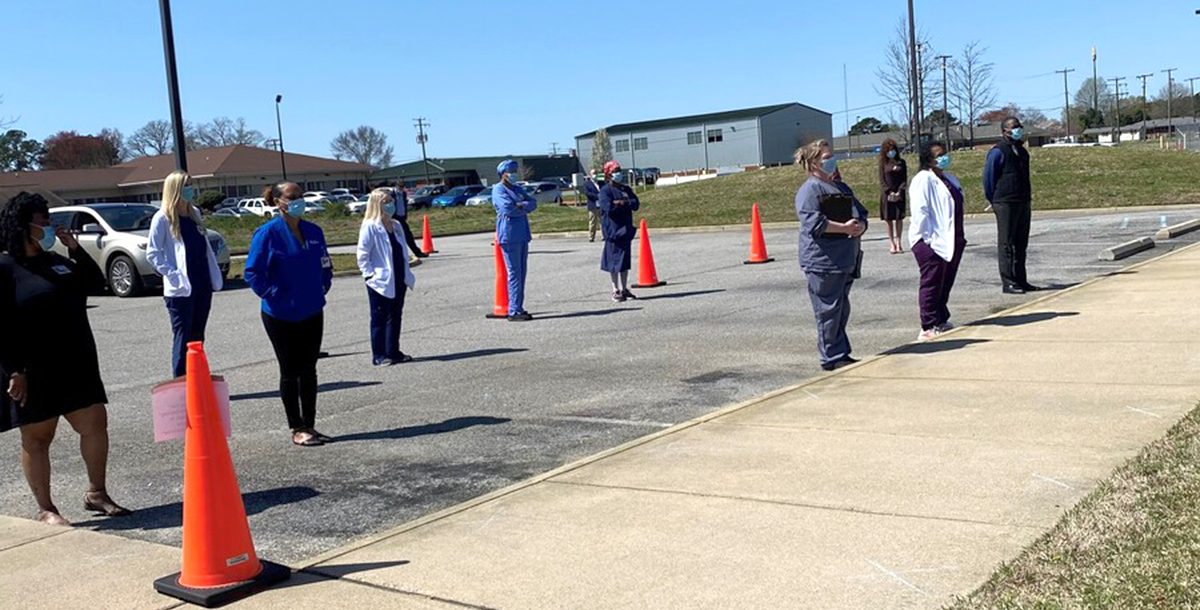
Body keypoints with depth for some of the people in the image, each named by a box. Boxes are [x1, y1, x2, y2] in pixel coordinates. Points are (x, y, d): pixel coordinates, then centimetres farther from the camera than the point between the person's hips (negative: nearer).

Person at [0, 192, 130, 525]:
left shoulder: (55, 260, 13)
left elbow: (96, 283, 12)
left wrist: (76, 250, 0)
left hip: (76, 365, 7)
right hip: (33, 373, -7)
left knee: (95, 424, 6)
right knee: (37, 438, 5)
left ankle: (96, 493, 21)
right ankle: (45, 509, 16)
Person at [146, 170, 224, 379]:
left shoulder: (194, 213, 13)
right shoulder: (163, 218, -7)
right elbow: (152, 253, -9)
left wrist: (215, 276, 9)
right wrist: (174, 275, -17)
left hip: (202, 286, 6)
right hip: (180, 290, -6)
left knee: (197, 338, 12)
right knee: (183, 339, -4)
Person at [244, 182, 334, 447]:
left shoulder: (313, 231, 5)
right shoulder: (268, 233, -12)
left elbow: (325, 264, 19)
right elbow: (252, 272, -12)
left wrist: (322, 288, 10)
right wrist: (273, 294, -12)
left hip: (312, 313, 5)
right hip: (281, 315, -5)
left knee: (308, 370, 10)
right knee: (290, 372, 4)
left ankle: (309, 426, 19)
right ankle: (297, 429, 14)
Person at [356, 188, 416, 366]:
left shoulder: (396, 225, 10)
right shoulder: (370, 227, -12)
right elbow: (362, 254, -13)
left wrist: (406, 274, 12)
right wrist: (370, 274, -16)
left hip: (398, 280, 7)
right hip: (380, 282, -7)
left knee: (395, 316, 12)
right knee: (379, 318, 1)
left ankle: (393, 352, 21)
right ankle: (379, 355, 7)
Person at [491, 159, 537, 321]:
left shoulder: (517, 188, 20)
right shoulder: (498, 190, -6)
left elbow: (533, 203, 7)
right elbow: (508, 208, -20)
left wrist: (521, 205, -13)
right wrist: (525, 208, -3)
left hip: (522, 235, 8)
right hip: (509, 236, -8)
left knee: (521, 273, 9)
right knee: (514, 273, -10)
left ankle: (518, 308, 15)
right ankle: (514, 311, -9)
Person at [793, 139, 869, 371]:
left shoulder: (841, 187, 21)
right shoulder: (809, 190, -7)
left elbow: (860, 213, 18)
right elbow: (813, 222, -20)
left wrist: (859, 226, -5)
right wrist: (844, 227, -21)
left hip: (846, 259, 9)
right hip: (823, 260, -9)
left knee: (841, 309, 14)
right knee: (828, 310, -4)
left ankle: (841, 354, 23)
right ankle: (832, 357, 3)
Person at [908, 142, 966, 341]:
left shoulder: (948, 178, 17)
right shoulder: (923, 179, -12)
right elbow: (920, 211, -18)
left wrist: (959, 237, 18)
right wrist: (928, 238, -22)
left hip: (950, 241, 9)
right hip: (931, 242, -9)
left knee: (945, 283, 15)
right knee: (932, 284, -5)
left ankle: (942, 321, 25)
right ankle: (929, 328, -1)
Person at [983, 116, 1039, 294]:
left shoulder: (1022, 151, 16)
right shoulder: (998, 152, -9)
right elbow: (988, 178, -8)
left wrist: (1028, 198, 17)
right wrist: (994, 201, -4)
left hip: (1023, 203, 8)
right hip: (1005, 204, -8)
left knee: (1021, 243, 11)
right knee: (1006, 244, -4)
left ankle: (1021, 281, 17)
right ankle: (1008, 283, -2)